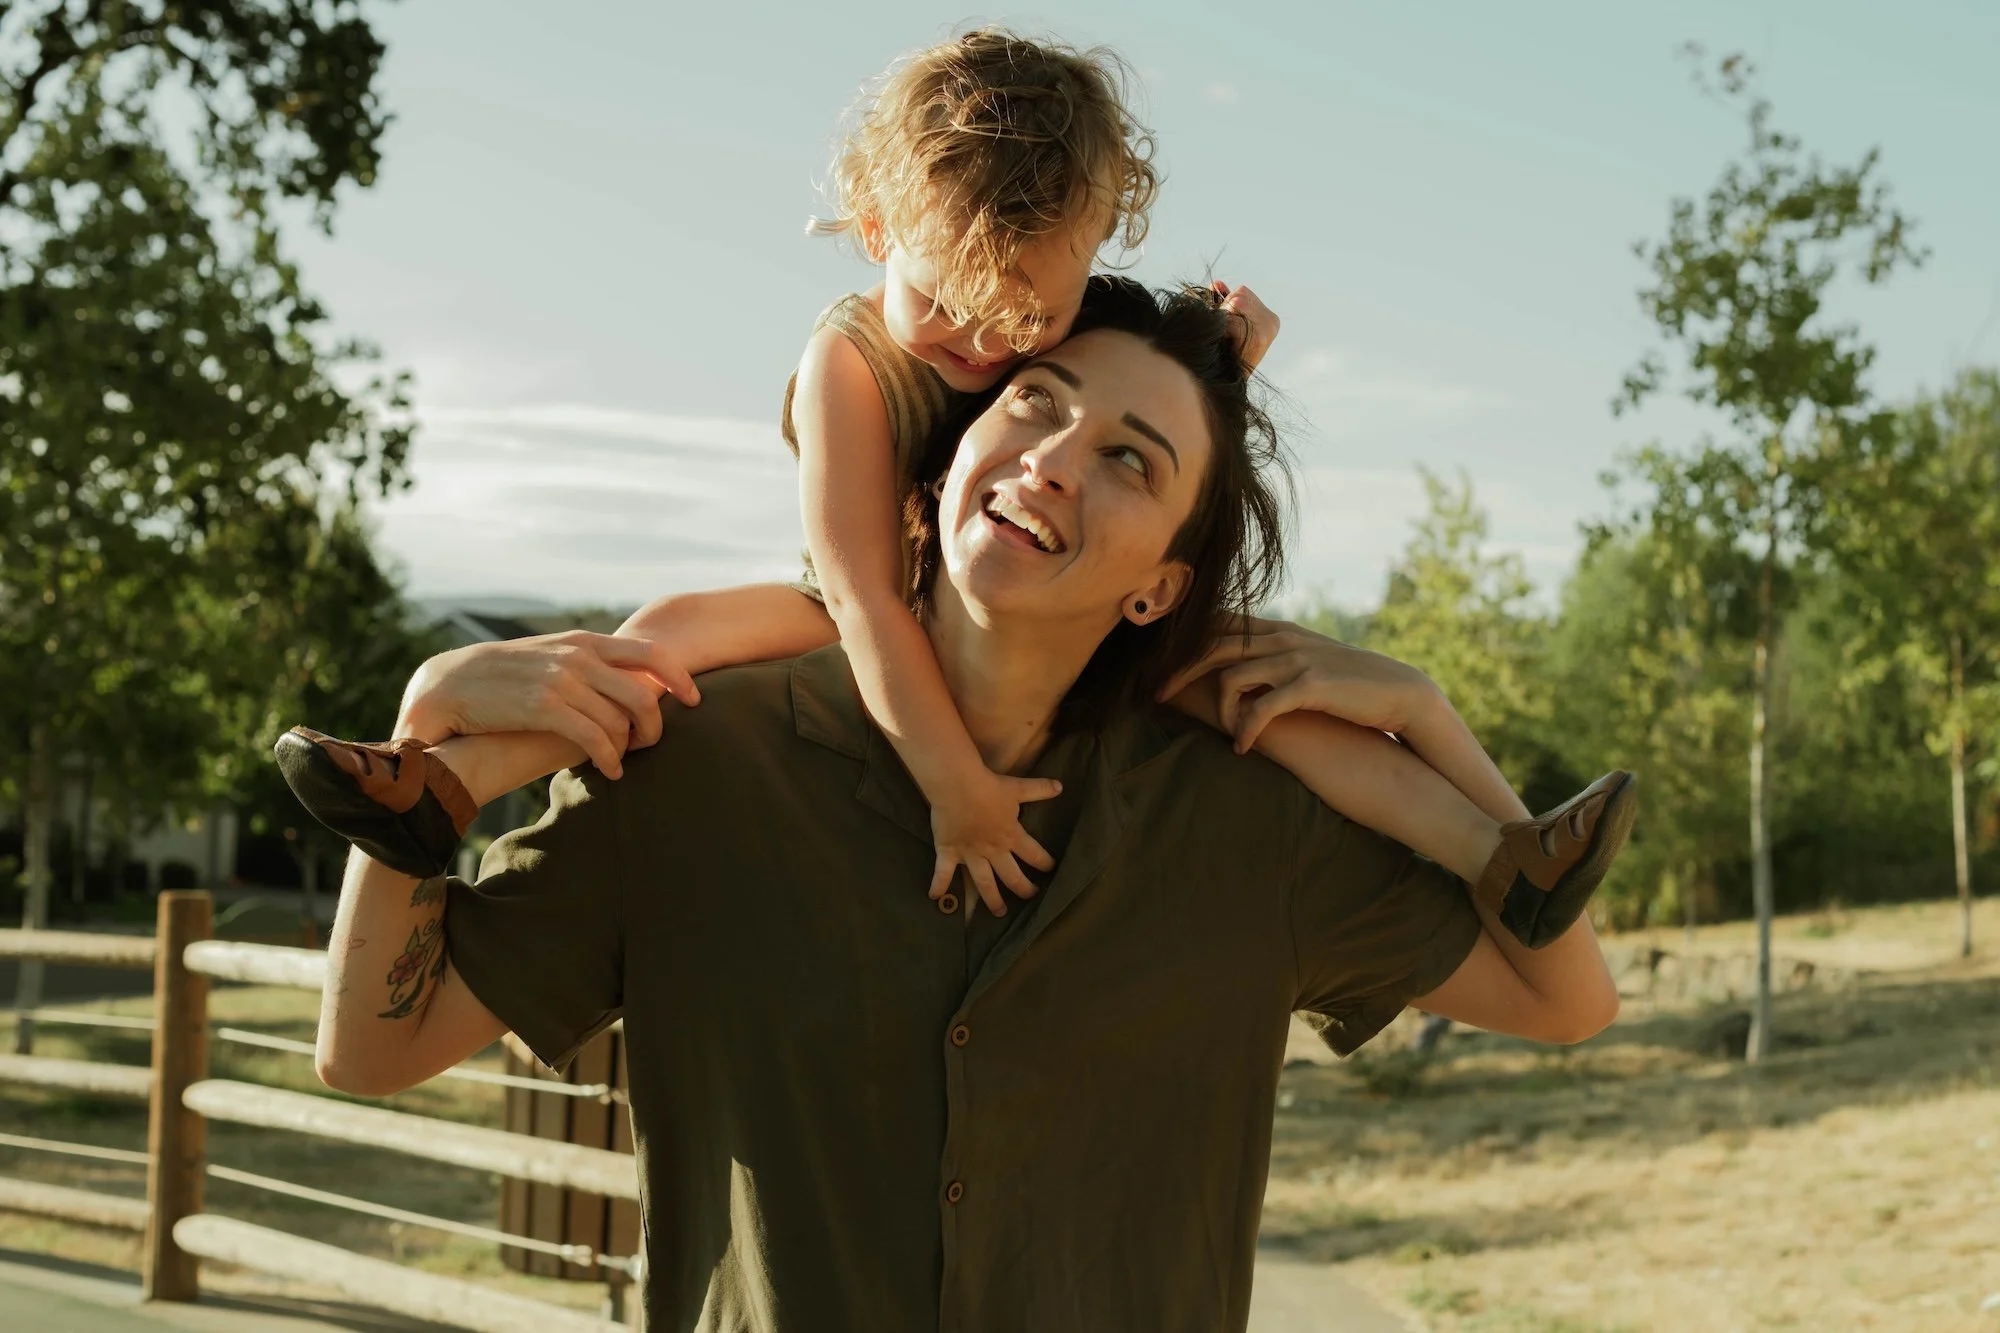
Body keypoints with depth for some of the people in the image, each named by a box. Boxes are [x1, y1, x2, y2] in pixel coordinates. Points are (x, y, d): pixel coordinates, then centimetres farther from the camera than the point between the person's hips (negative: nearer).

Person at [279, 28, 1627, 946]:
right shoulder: (851, 362, -22)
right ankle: (450, 785, -31)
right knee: (680, 629, -22)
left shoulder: (1094, 344, -12)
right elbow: (861, 594, -29)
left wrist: (1228, 356, -17)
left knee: (1260, 672, -21)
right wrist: (955, 779, -35)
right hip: (893, 661, -1)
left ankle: (1498, 860, -25)